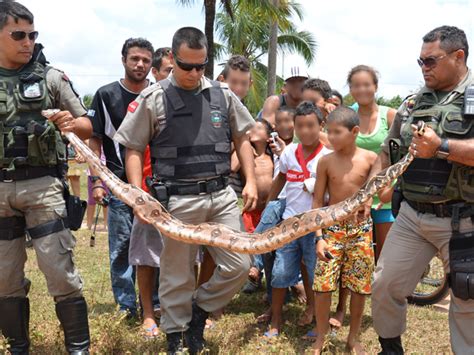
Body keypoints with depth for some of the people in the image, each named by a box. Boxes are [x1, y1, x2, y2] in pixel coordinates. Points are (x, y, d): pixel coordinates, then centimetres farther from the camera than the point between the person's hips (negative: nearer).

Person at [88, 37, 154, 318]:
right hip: (119, 185, -1)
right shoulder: (107, 95, 3)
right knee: (122, 247, 3)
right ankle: (127, 307, 15)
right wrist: (97, 181, -5)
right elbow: (95, 140, 3)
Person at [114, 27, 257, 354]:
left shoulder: (222, 94, 7)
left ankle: (199, 310, 28)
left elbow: (241, 139, 16)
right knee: (177, 276, 8)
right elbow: (133, 149, 0)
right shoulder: (153, 99, -3)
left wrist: (251, 180, 6)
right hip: (178, 200, -3)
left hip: (222, 195, 4)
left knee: (240, 265, 3)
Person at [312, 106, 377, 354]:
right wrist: (319, 237, -6)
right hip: (332, 228, 0)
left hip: (361, 229, 0)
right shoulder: (326, 161, -5)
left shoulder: (370, 158, -5)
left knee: (360, 287, 7)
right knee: (322, 285, -2)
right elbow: (318, 201, -2)